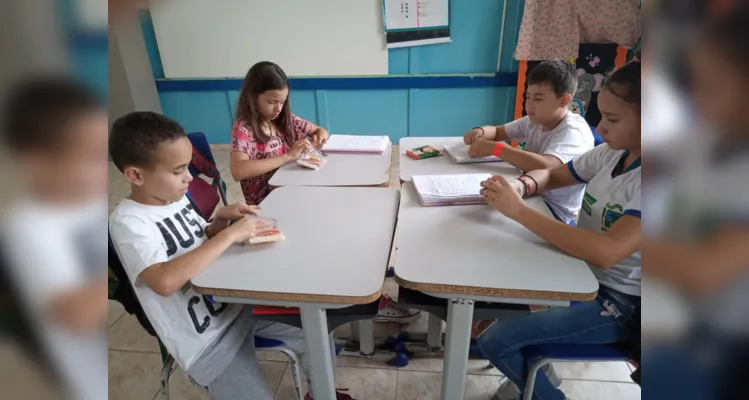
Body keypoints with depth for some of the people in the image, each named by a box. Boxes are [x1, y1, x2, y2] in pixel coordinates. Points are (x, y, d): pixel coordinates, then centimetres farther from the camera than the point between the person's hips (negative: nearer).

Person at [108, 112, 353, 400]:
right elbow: (165, 281, -37)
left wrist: (221, 219, -3)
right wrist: (230, 234, -31)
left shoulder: (175, 198, 2)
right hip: (206, 342, -6)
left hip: (238, 303, 7)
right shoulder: (128, 222, -20)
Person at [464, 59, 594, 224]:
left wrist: (494, 148, -32)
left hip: (555, 211, -6)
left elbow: (545, 167, -39)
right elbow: (498, 131, 13)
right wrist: (480, 131, -12)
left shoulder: (573, 131, -20)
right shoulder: (535, 121, 4)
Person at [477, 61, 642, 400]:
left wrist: (519, 210, -33)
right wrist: (522, 185, -13)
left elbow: (606, 253, -35)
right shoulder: (612, 153, -1)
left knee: (495, 341, -14)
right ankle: (535, 371, 27)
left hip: (616, 300, -7)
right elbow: (554, 174, 11)